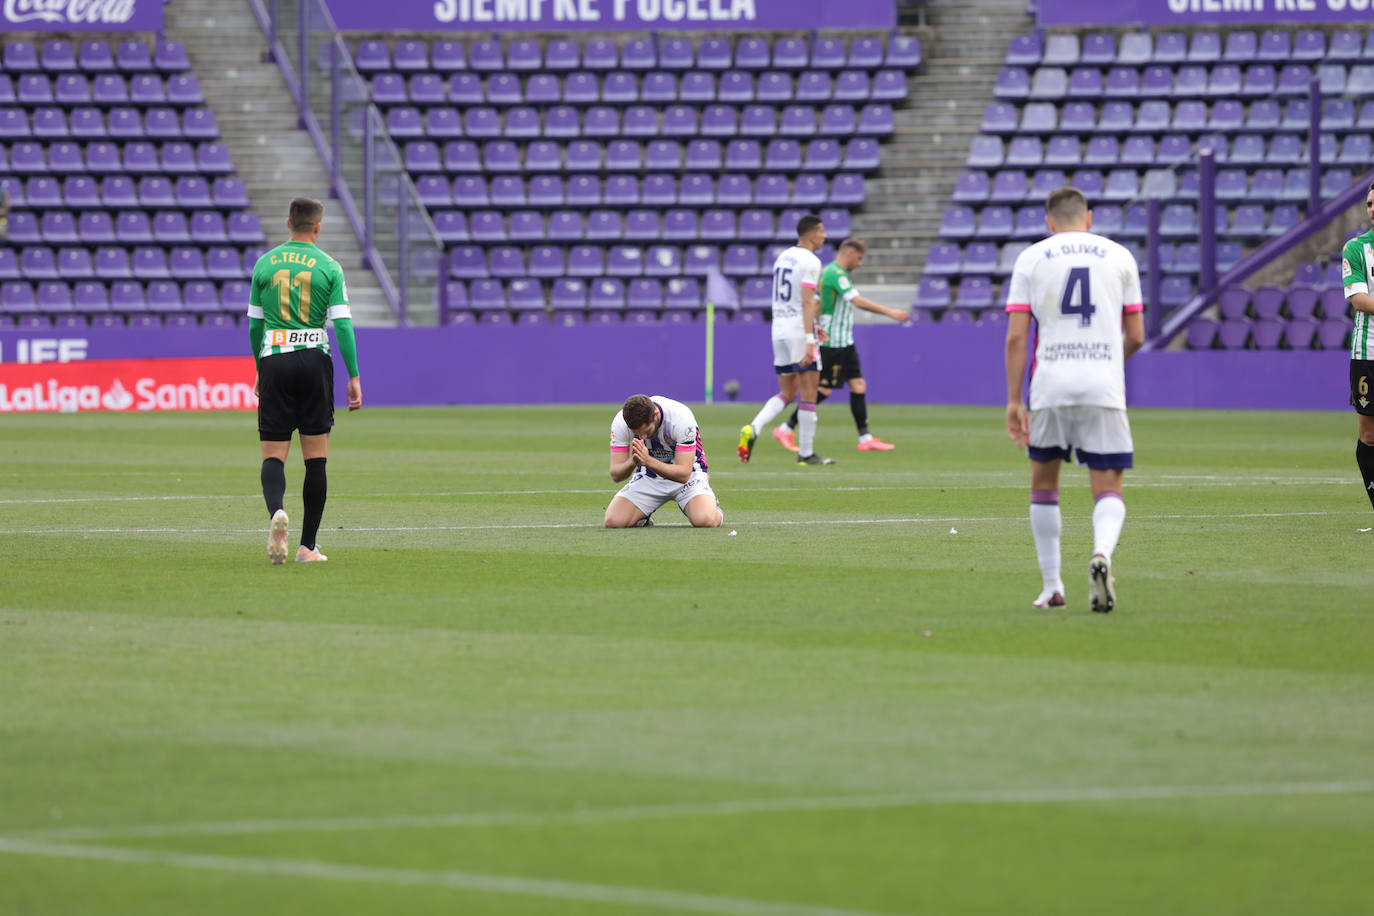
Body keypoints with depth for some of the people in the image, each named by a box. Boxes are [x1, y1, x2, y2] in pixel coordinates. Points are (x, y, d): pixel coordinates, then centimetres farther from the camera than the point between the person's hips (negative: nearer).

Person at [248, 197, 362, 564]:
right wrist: (354, 376, -3)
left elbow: (254, 323, 9)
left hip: (273, 359, 1)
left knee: (273, 455, 1)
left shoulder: (265, 263, 5)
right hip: (314, 360, -1)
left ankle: (276, 510, -30)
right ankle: (308, 545, 8)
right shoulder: (329, 267, -1)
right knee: (315, 458, 7)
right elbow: (342, 324, -6)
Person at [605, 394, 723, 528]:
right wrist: (632, 462, -43)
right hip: (648, 475, 3)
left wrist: (648, 461, -47)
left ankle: (713, 507, 8)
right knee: (613, 521, -19)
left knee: (705, 521, -31)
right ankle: (644, 515, 16)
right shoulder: (620, 423, -22)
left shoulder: (681, 418, -31)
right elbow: (615, 475, -19)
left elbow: (683, 474, -30)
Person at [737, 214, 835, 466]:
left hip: (779, 329, 8)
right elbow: (807, 302, -20)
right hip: (798, 330, -8)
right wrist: (809, 341, -24)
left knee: (786, 394, 13)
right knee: (809, 393, 0)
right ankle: (806, 453, 2)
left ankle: (753, 428, -9)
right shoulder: (810, 262, -11)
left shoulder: (783, 258, 14)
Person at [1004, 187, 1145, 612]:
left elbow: (1016, 336, -1)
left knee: (1044, 482, 18)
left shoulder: (1031, 259, 6)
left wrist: (1013, 400, 1)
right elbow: (1136, 336, 11)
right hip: (1105, 387, 0)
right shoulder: (1119, 257, 9)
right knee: (1108, 488, 2)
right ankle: (1102, 552, -29)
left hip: (1050, 386, 0)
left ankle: (1052, 587, 19)